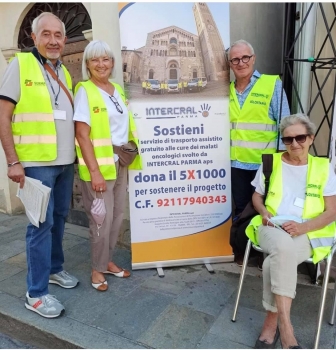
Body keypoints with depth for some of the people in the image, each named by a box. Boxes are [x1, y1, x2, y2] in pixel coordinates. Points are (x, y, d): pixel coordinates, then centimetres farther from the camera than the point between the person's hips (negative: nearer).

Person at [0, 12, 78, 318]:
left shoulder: (64, 72, 14)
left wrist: (76, 155, 13)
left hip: (65, 162, 6)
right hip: (37, 163, -6)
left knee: (59, 218, 14)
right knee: (41, 223, -3)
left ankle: (54, 269, 32)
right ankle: (36, 293, 9)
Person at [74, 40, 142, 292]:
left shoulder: (118, 90, 11)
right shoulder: (85, 91, -9)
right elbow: (82, 135, -16)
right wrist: (94, 171, -20)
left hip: (120, 163, 7)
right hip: (99, 165, -7)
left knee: (118, 216, 13)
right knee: (103, 219, 0)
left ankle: (108, 261, 31)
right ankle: (98, 269, 21)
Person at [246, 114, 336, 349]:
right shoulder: (271, 162, 12)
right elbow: (257, 197, 18)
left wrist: (303, 227, -16)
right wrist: (264, 212, -6)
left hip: (308, 235, -1)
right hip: (272, 228, 1)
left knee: (276, 261, -34)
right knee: (284, 247, -36)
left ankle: (272, 321, -17)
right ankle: (286, 328, -32)